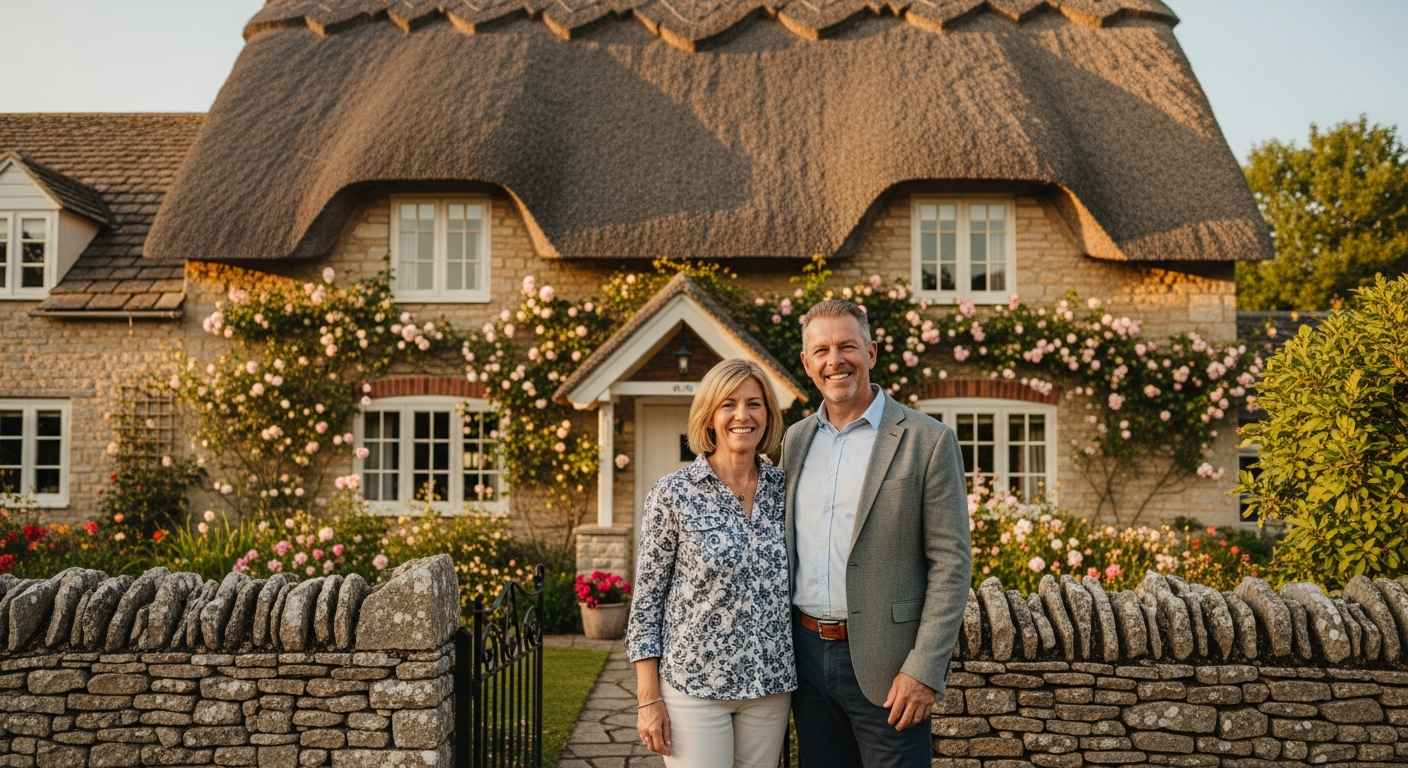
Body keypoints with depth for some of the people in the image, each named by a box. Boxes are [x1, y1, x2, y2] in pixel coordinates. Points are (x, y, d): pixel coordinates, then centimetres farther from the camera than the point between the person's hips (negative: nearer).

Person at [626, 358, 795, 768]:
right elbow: (647, 597, -6)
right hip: (693, 684, -3)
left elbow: (796, 584, 12)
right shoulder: (674, 493, -8)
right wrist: (648, 697, -7)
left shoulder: (784, 488, 2)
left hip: (771, 685, 4)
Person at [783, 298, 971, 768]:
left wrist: (924, 670, -14)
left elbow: (951, 563, -10)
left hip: (884, 663, -5)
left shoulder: (927, 441, -9)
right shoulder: (796, 439, 7)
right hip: (807, 654, 5)